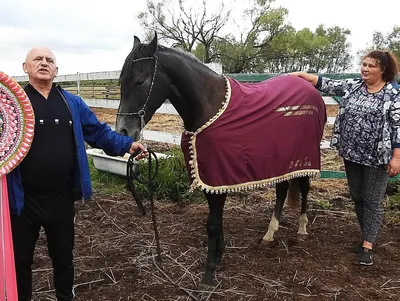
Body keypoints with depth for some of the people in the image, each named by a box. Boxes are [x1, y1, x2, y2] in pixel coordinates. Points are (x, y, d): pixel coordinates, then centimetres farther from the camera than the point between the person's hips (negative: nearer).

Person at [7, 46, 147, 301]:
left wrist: (126, 144, -8)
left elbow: (99, 132, 4)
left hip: (62, 198, 3)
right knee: (20, 260, 17)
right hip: (24, 199, -2)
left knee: (63, 256, 22)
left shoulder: (72, 103, 5)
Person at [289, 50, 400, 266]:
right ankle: (368, 236, 32)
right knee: (357, 197, 14)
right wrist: (301, 75, -4)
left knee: (372, 201, 3)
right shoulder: (352, 86, 6)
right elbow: (326, 85, 5)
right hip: (351, 154, 5)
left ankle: (367, 245, 13)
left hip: (377, 157, -5)